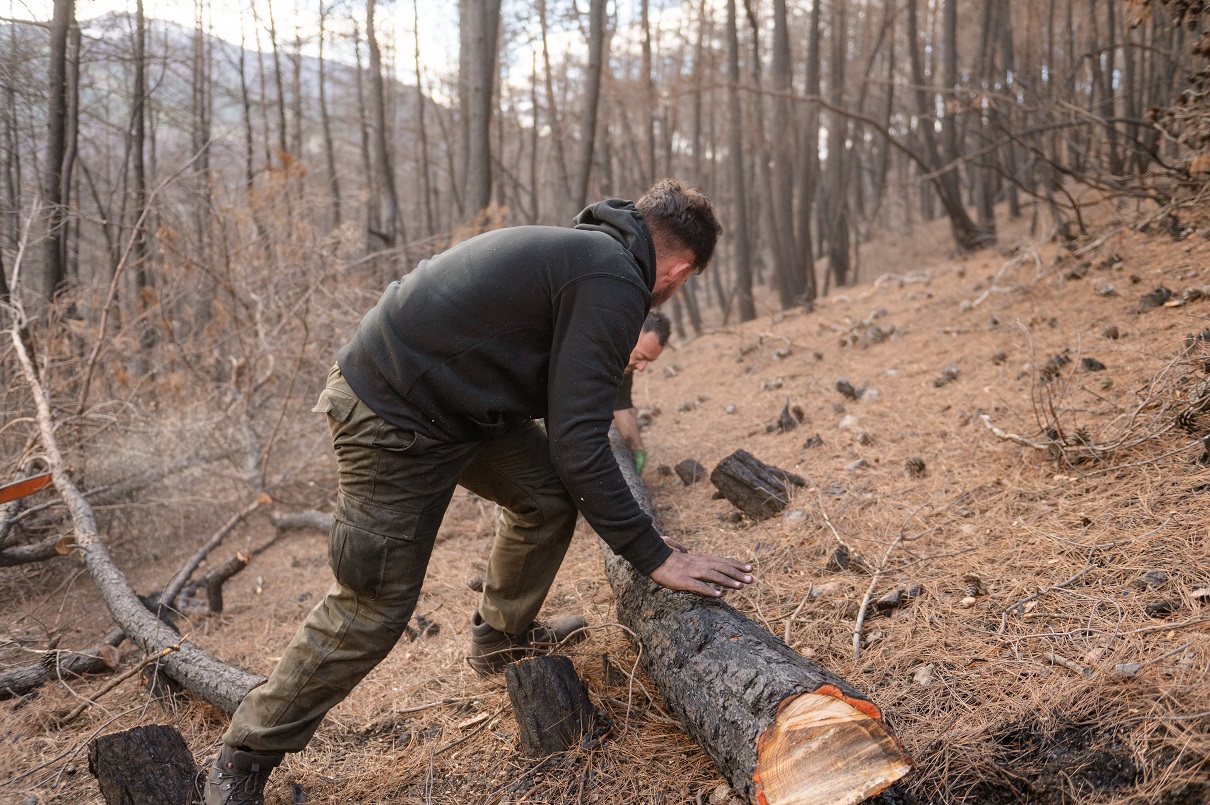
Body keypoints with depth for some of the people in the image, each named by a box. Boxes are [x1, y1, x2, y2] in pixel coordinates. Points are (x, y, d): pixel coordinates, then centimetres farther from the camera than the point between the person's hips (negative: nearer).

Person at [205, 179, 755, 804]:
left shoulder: (580, 246, 12)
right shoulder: (615, 283, -18)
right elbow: (577, 439, -21)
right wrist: (653, 557, -15)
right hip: (394, 422, -10)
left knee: (550, 494, 12)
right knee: (373, 609, -1)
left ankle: (502, 636, 33)